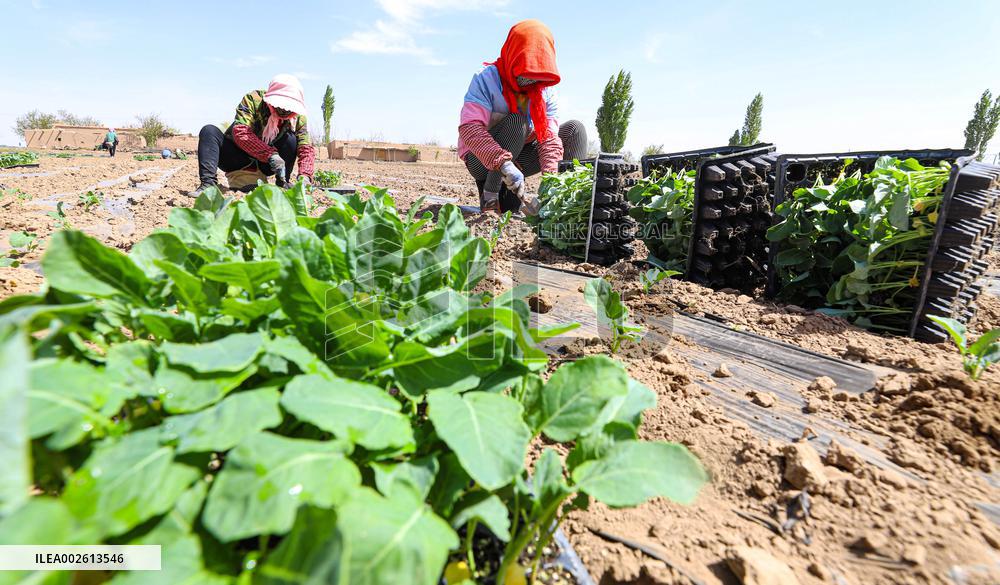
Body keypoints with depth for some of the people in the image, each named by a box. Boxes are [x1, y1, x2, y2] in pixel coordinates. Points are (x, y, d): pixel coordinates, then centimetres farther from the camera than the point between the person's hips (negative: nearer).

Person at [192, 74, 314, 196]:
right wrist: (271, 154, -45)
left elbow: (306, 149, -19)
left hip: (264, 165, 1)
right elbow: (240, 132, -32)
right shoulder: (253, 99, -20)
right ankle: (208, 183, -33)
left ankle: (282, 185, -17)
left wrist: (304, 176, -39)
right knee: (209, 131, -25)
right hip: (236, 157, -1)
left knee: (291, 139, -22)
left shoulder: (298, 117, -12)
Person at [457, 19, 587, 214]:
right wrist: (504, 163, -47)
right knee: (516, 121, -32)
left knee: (574, 129, -8)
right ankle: (489, 198, -26)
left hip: (518, 157, 5)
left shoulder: (546, 90, -5)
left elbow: (549, 137, -16)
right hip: (481, 160, -4)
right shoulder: (486, 79, -18)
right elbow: (470, 128, -32)